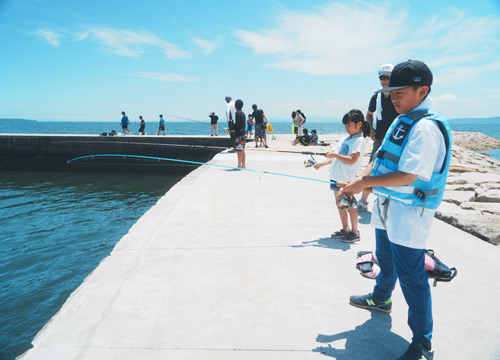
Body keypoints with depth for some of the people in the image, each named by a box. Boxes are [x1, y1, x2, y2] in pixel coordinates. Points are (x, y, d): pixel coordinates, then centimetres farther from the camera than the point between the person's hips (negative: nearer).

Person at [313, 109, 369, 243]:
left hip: (347, 179, -8)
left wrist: (335, 155, -18)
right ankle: (345, 229, 27)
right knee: (340, 204, 15)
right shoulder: (344, 139, 15)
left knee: (350, 205, 0)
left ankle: (355, 233, 11)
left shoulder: (359, 140, -9)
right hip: (336, 177, 8)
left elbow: (352, 160, -20)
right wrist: (320, 164, 7)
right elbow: (334, 157, 18)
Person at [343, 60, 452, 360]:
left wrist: (366, 183, -19)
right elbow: (381, 160, 12)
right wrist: (359, 180, -3)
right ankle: (381, 298, 54)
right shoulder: (401, 121, 9)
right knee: (385, 258, 28)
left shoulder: (426, 127, -22)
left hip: (409, 213, -10)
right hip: (388, 206, 10)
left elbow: (407, 176, -28)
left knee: (411, 276, -3)